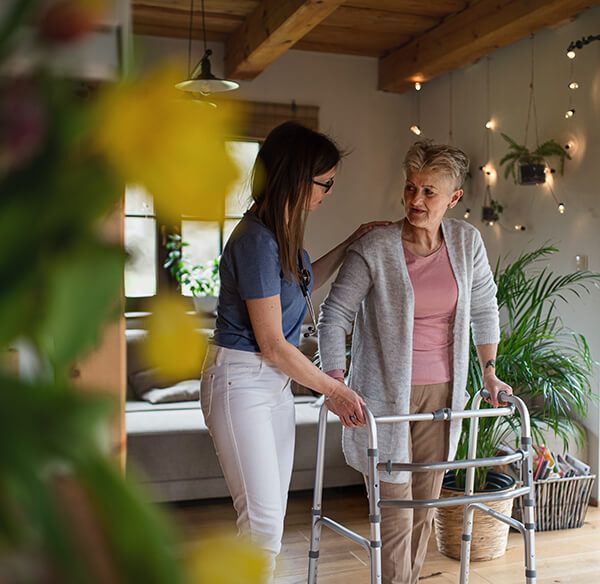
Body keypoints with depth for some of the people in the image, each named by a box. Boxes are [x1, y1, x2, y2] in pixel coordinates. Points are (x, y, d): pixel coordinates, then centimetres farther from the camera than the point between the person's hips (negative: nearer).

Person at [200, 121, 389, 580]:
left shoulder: (284, 232, 6)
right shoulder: (256, 240, -22)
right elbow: (272, 344, -19)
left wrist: (351, 244, 21)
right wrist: (334, 390, -9)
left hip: (276, 380, 9)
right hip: (240, 380, -9)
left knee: (272, 514, 14)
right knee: (262, 518, -5)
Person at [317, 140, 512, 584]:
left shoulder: (467, 242, 0)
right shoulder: (375, 249, -13)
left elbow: (485, 308, 11)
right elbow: (334, 315, -11)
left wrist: (490, 372, 10)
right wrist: (336, 384, -22)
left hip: (441, 392, 4)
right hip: (386, 393, -4)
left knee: (426, 501, 15)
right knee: (395, 504, 0)